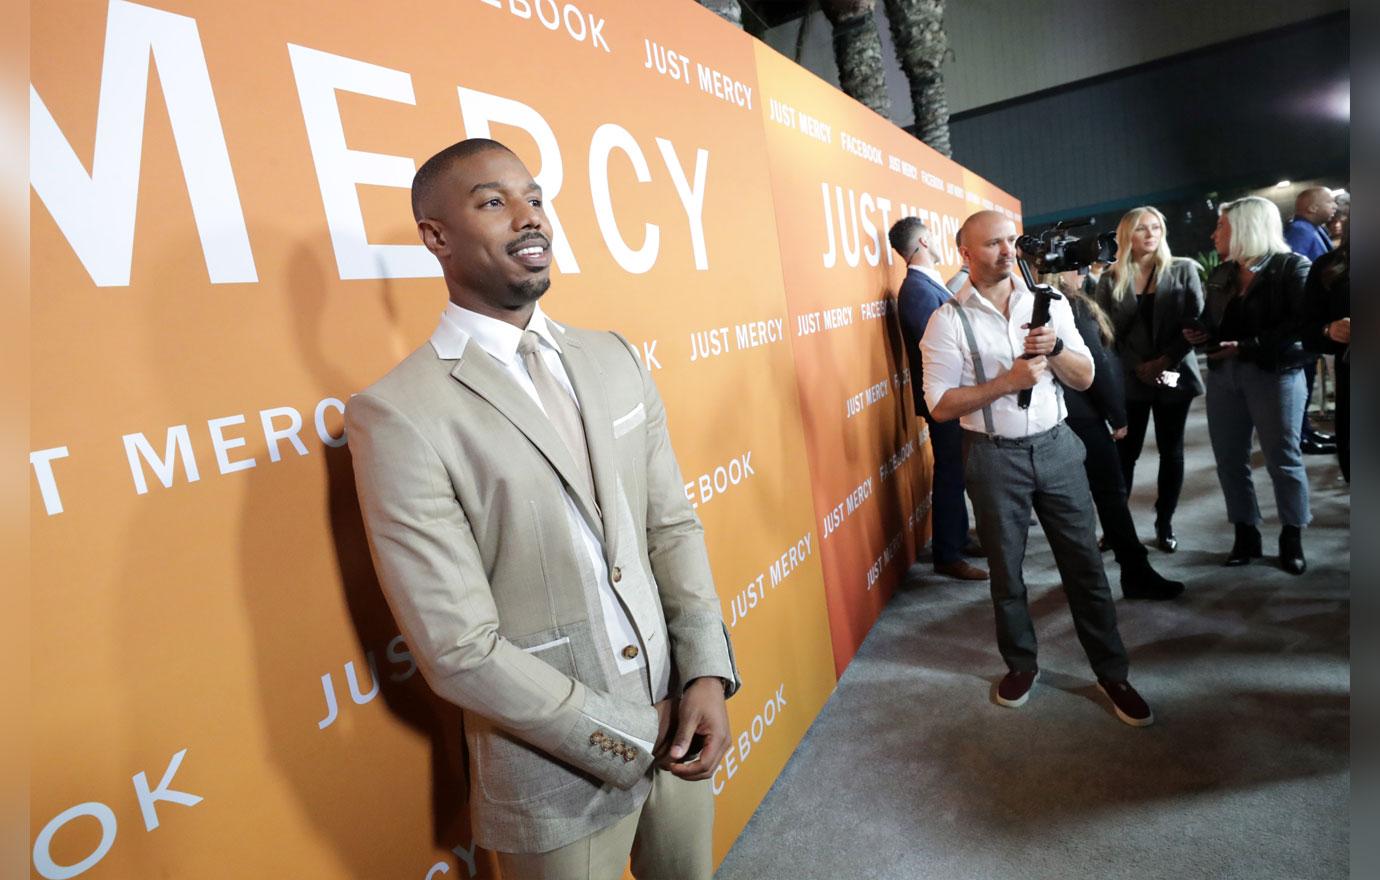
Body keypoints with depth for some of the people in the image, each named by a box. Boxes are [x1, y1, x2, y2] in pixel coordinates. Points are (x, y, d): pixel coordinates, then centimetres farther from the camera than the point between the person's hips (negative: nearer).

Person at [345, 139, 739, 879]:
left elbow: (672, 523, 3)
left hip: (674, 727, 5)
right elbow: (461, 652, -18)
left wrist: (708, 673, -8)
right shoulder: (398, 414, -18)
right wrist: (633, 736, -12)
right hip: (557, 776, -5)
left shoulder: (613, 358, 1)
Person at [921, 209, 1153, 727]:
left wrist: (1055, 348, -15)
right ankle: (1021, 664, 32)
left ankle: (1112, 673, 25)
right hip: (995, 457, -2)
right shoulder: (948, 320, -8)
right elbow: (940, 405, -12)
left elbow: (1084, 378, 4)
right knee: (1006, 570, 12)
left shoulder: (1049, 303, 4)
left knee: (1084, 563, 8)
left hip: (1056, 446, 3)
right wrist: (1007, 381, -20)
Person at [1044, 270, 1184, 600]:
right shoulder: (1073, 305, -14)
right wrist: (1117, 415, -9)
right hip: (1082, 413, -9)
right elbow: (1096, 363, -16)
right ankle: (1136, 574, 4)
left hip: (1061, 412, 9)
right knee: (1111, 492, -3)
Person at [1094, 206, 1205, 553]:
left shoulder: (1184, 270, 3)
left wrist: (1165, 361, -13)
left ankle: (1165, 524, 20)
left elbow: (1196, 323, -2)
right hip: (1130, 379, -1)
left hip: (1175, 376, 1)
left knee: (1171, 451, 8)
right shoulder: (1110, 280, 2)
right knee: (1126, 452, 1)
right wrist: (1138, 367, -11)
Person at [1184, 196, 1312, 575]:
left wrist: (1249, 345, -20)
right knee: (1229, 458, 7)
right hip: (1222, 375, 6)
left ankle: (1292, 538, 18)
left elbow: (1303, 323, -15)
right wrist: (1200, 334, -3)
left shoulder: (1292, 267, -4)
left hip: (1275, 374, -5)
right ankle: (1246, 535, 19)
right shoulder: (1219, 275, 13)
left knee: (1282, 459, 3)